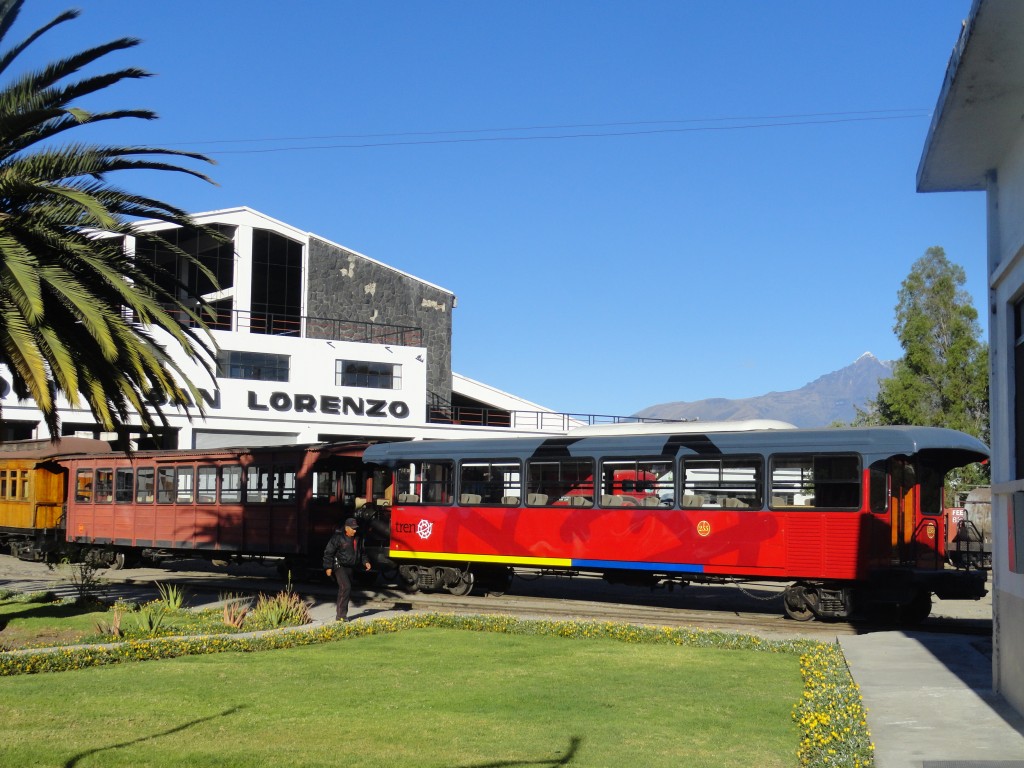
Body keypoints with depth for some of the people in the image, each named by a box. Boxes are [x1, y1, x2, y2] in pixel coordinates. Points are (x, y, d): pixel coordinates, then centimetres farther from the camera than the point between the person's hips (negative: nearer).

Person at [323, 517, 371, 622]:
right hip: (339, 567, -8)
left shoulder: (355, 539, 12)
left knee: (348, 592, 10)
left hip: (349, 568, 8)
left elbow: (361, 552, 26)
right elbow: (328, 552, -10)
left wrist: (366, 561, 12)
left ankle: (341, 613, 21)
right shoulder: (338, 537, -11)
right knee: (346, 587, -20)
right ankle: (340, 615, -17)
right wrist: (328, 567, -14)